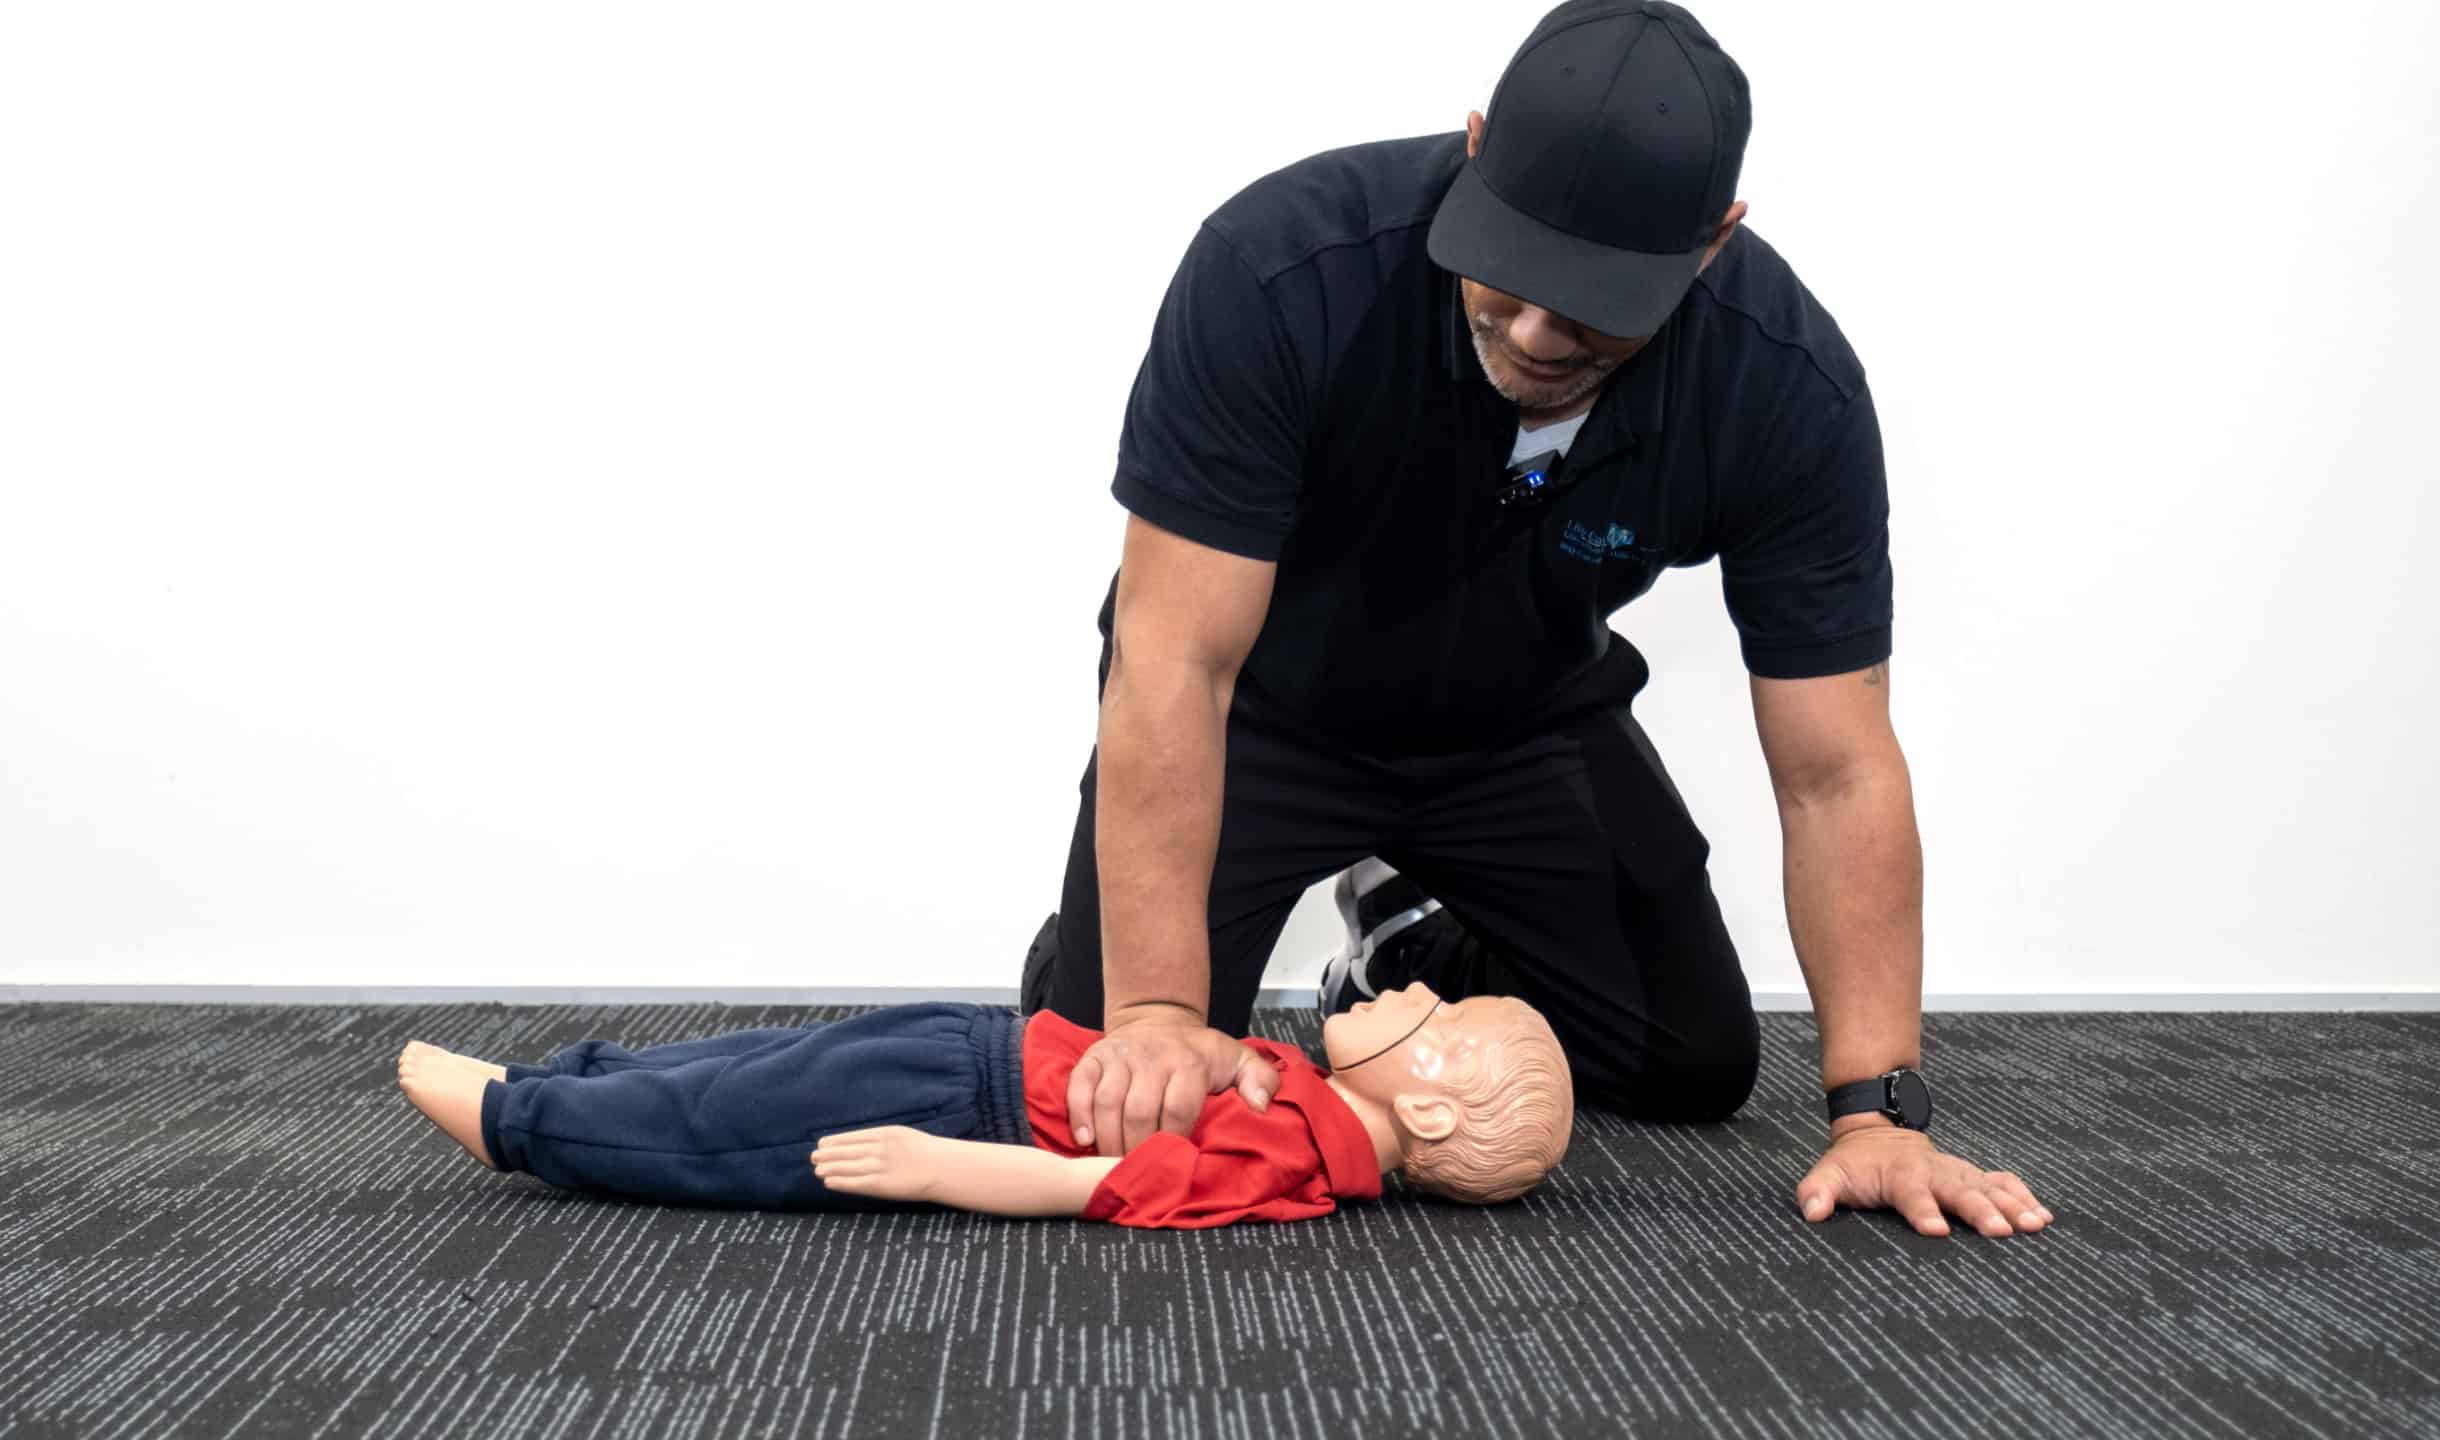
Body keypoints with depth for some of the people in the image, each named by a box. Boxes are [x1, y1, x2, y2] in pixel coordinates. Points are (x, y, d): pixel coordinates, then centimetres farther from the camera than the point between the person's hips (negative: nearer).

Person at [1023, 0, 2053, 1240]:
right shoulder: (1278, 265, -36)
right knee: (1115, 1101, -15)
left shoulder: (1791, 386, -28)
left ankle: (1414, 945, 27)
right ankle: (1107, 974, 21)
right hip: (1265, 704, -2)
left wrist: (1876, 1112, -29)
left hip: (1522, 718, 3)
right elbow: (1176, 662, -35)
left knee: (1694, 1068, 1)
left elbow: (1834, 773, -23)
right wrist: (1157, 1013, -39)